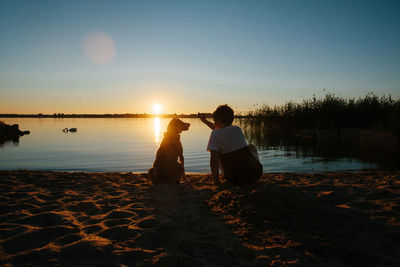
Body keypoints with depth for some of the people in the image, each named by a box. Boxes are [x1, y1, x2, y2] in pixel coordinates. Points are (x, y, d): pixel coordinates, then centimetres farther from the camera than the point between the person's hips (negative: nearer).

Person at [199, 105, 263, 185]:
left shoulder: (215, 134, -8)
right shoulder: (238, 129, 8)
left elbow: (214, 158, -19)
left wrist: (216, 181, -13)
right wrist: (205, 121, 39)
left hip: (236, 180, -4)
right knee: (251, 147, 33)